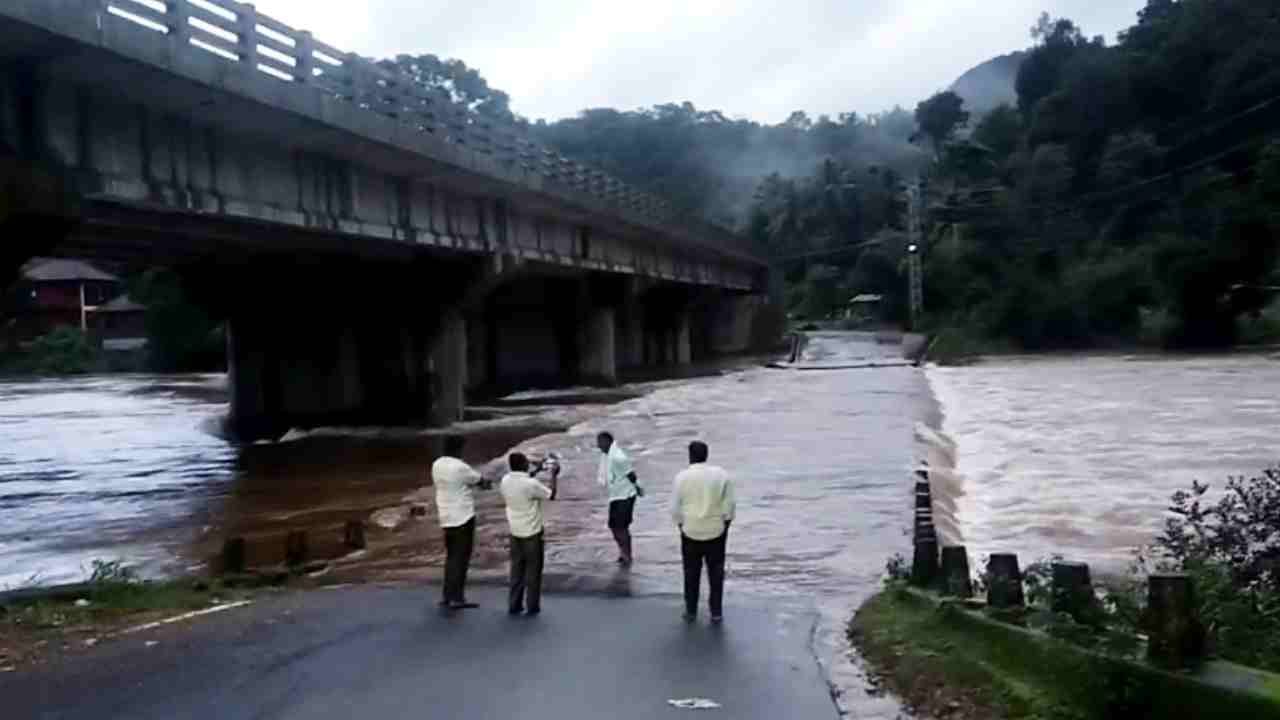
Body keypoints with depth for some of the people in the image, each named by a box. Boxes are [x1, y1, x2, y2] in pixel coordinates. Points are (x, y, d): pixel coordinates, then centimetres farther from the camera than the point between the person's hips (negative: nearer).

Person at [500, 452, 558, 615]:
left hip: (515, 531, 5)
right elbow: (551, 495, -10)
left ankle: (514, 605, 15)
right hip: (532, 532, -5)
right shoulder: (531, 484, -23)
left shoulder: (505, 481, -4)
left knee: (516, 569, 14)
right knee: (533, 570, 7)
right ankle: (532, 606, 11)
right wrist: (553, 476, 1)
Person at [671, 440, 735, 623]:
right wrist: (726, 525, 9)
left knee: (691, 572, 13)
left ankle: (691, 611, 20)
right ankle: (716, 612, 13)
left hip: (691, 532, 0)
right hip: (716, 531, 0)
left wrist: (680, 525, 12)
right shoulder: (721, 475, -5)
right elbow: (730, 504, -3)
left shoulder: (682, 477, -8)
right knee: (716, 571, 11)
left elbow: (675, 508, -3)